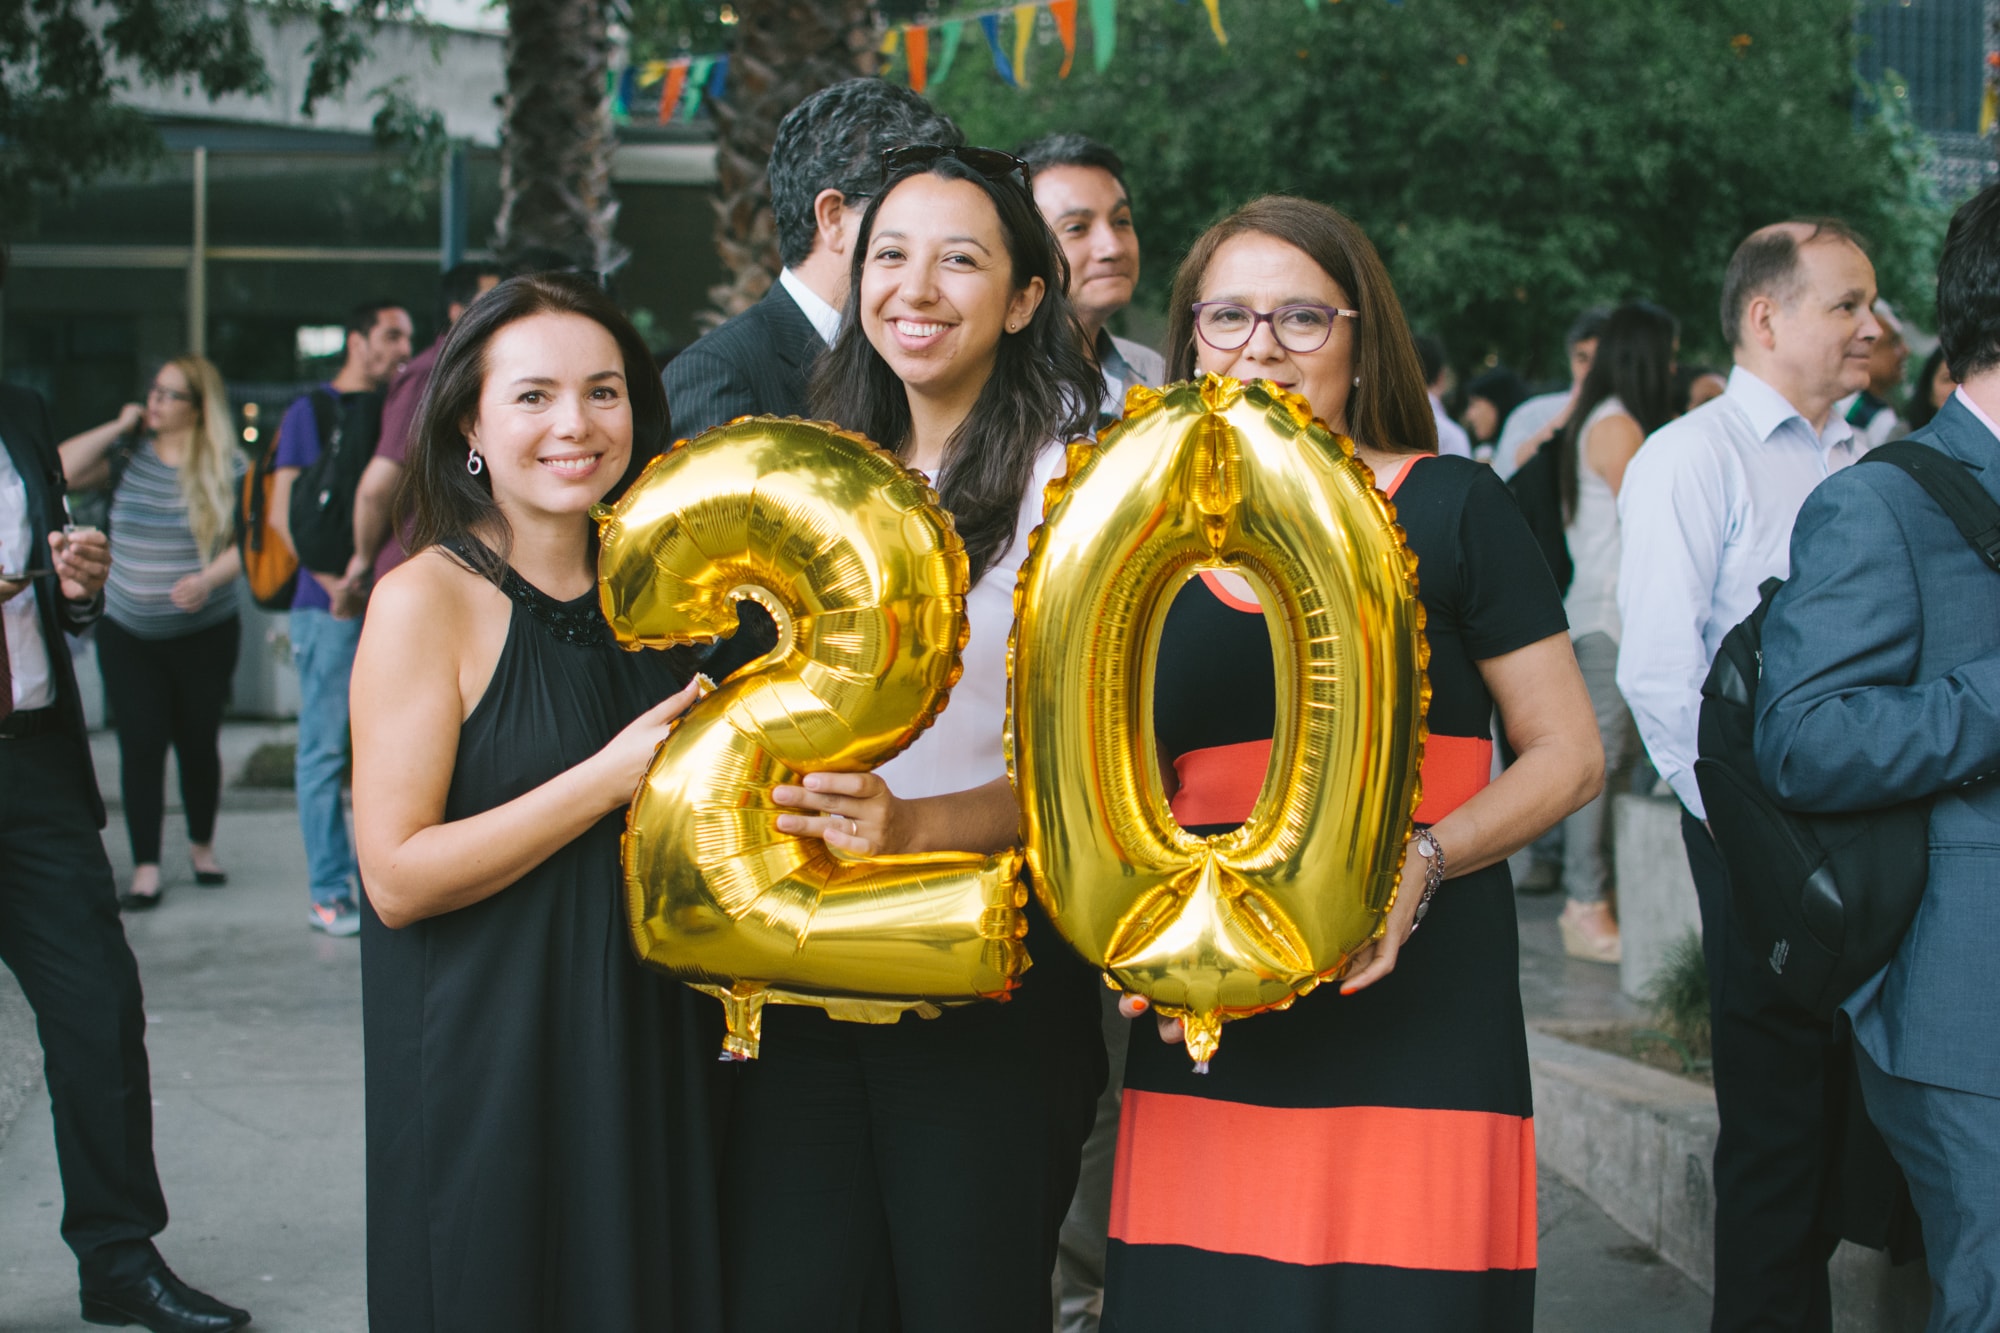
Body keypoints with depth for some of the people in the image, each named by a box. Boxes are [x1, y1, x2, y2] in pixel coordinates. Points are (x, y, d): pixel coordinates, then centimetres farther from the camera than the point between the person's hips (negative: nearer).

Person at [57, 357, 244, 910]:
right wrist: (120, 427, -10)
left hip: (205, 633, -1)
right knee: (141, 745, -4)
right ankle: (146, 868, 1)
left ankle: (202, 845, 29)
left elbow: (245, 542, -5)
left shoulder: (226, 471, -3)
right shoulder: (127, 458, 1)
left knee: (198, 742, 6)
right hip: (127, 635, 1)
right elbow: (60, 470, -10)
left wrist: (208, 579, -23)